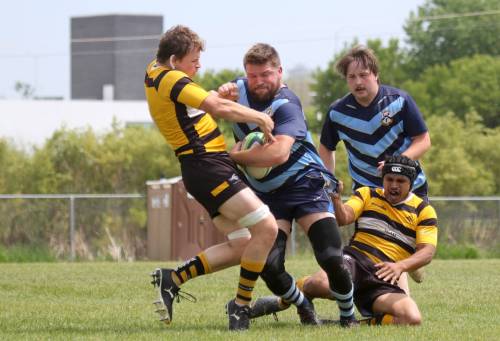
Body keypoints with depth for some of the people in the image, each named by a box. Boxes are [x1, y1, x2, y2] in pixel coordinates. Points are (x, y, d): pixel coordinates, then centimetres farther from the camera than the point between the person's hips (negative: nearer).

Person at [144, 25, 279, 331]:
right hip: (208, 165, -11)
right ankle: (241, 306, -9)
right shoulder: (172, 80, -14)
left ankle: (172, 279, 6)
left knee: (241, 245, 9)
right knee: (266, 227, -15)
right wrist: (260, 118, -12)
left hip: (203, 168, 11)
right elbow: (219, 108, -24)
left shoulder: (154, 72, 15)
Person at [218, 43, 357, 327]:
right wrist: (222, 95, -5)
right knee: (268, 266, -12)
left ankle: (349, 316, 7)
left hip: (305, 184, -5)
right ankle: (304, 308, 16)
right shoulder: (240, 89, 0)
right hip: (267, 194, 5)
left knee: (332, 258, -17)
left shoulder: (286, 105, -20)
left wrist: (235, 156, -21)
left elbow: (278, 153, -35)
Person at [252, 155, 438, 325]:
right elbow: (344, 218, -4)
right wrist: (336, 199, -26)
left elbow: (427, 252, -2)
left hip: (383, 281, 1)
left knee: (413, 319, -29)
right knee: (323, 284, -37)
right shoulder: (367, 194, 13)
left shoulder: (423, 210, 9)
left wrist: (400, 266, -21)